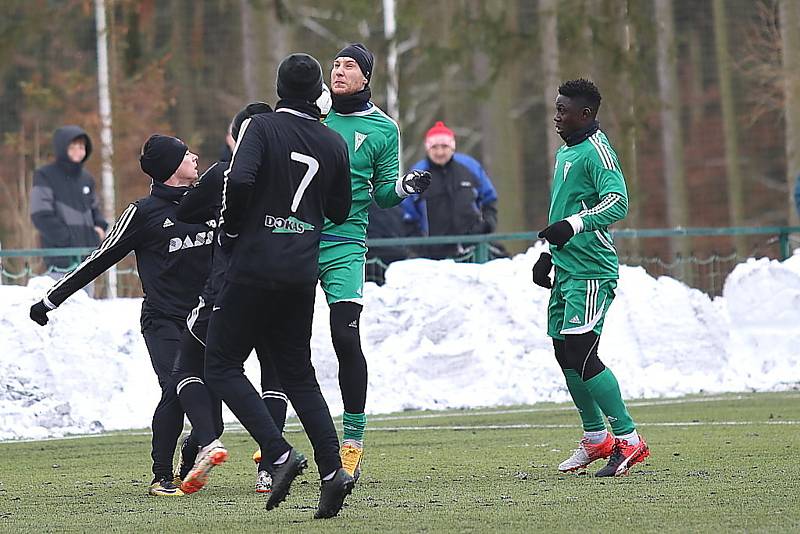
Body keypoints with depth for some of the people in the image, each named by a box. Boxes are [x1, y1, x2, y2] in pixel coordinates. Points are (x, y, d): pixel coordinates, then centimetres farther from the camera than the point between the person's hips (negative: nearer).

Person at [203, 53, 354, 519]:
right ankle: (332, 470, 2)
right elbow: (339, 210, 15)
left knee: (222, 366, 2)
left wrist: (230, 229, -6)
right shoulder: (334, 143, 7)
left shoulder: (262, 127, -8)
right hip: (302, 273, 5)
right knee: (298, 373, 14)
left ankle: (280, 454, -13)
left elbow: (239, 180, -22)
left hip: (255, 266, -5)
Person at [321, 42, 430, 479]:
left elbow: (382, 194, 9)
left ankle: (353, 440, -1)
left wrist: (405, 185, -11)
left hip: (344, 245, -1)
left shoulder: (382, 129, 7)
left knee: (345, 337, -11)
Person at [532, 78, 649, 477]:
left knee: (581, 355, -15)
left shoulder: (596, 152, -12)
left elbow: (617, 202, -25)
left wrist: (573, 224, -36)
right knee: (566, 356, 11)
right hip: (566, 271, 10)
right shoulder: (565, 152, 18)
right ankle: (596, 440, 23)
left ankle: (628, 440, -9)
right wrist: (548, 253, 29)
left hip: (591, 272, -10)